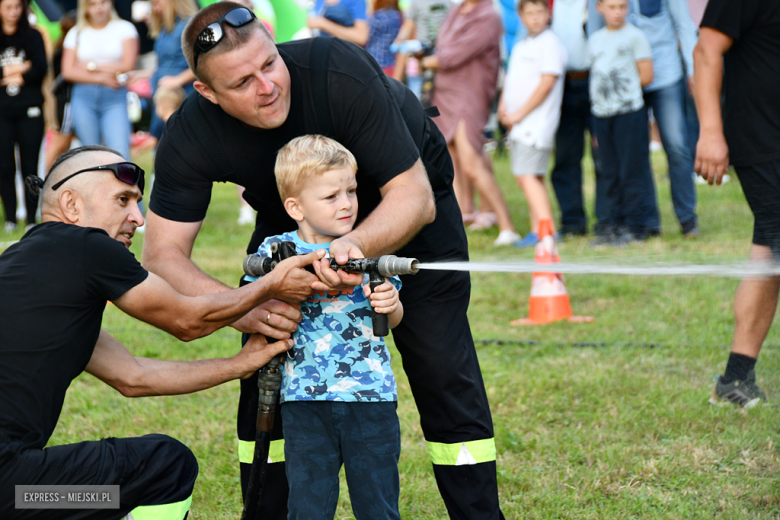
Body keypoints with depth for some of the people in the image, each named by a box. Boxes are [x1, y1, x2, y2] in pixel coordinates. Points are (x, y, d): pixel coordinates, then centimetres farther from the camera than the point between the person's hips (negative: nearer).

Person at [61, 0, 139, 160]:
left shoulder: (124, 28, 6)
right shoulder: (76, 33, 11)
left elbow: (128, 65, -4)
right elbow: (68, 71, 3)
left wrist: (91, 66, 0)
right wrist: (101, 78, -6)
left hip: (115, 98, -2)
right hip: (84, 98, 2)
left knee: (120, 154, -16)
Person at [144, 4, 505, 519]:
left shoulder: (341, 73, -39)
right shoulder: (190, 137, -29)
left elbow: (414, 198, -35)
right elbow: (163, 254, -28)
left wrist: (355, 244, -55)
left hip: (404, 198, -3)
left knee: (443, 369, -9)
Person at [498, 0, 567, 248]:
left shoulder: (550, 43, -9)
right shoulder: (520, 46, 18)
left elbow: (546, 84, -15)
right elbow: (511, 81, 25)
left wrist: (519, 114, -14)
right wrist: (503, 105, 5)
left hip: (536, 122, -9)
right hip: (518, 124, 9)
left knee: (527, 175, -16)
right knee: (530, 177, 9)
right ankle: (536, 230, 13)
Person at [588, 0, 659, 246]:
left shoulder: (635, 36, -2)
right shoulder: (595, 39, 15)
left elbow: (646, 76, -4)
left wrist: (624, 84, 1)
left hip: (629, 112, -6)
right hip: (601, 113, 6)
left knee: (632, 171, -4)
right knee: (611, 174, 8)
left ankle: (635, 226, 1)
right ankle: (615, 224, 14)